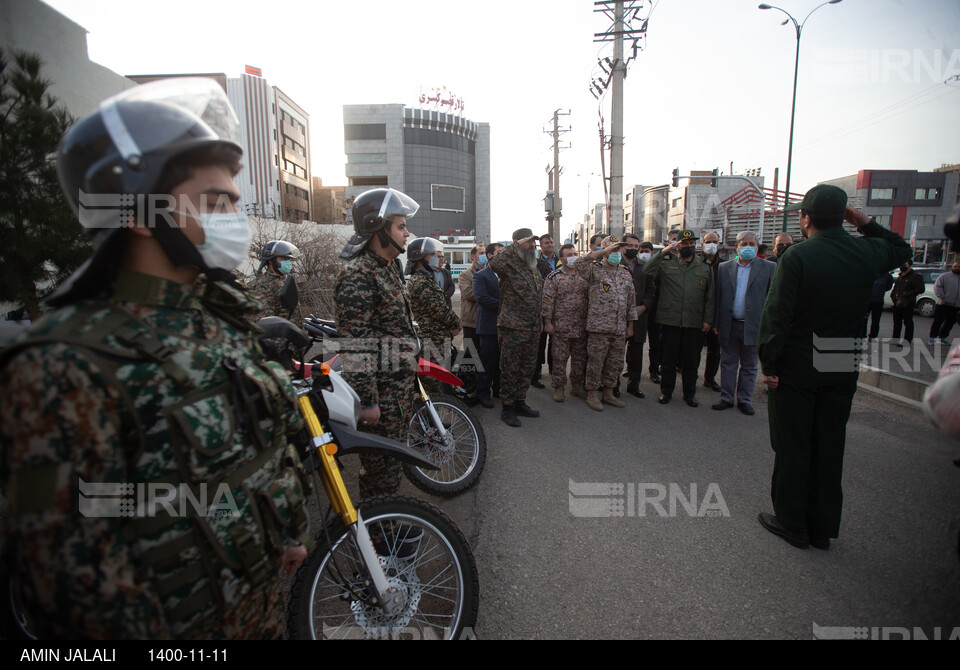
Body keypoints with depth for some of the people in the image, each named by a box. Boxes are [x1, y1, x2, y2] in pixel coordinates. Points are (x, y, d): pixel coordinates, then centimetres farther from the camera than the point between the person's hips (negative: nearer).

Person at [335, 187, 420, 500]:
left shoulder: (390, 267, 14)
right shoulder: (356, 274, -19)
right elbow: (356, 347, -23)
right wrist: (367, 401, -23)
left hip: (402, 380, 10)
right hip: (379, 388, -10)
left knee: (394, 452, 22)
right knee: (382, 462, 2)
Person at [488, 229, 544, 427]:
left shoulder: (534, 269, 17)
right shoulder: (510, 266, -8)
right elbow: (494, 264, -32)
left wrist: (540, 321, 22)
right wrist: (516, 245, -23)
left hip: (532, 329, 8)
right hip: (513, 328, -8)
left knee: (528, 368, 15)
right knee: (510, 369, 0)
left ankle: (520, 403, 29)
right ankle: (507, 408, 11)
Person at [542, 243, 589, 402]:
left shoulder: (584, 275, 10)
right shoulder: (553, 277, -3)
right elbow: (547, 301, -6)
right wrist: (547, 322, -10)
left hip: (581, 327, 4)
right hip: (561, 327, -4)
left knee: (580, 358, 12)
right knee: (559, 359, 0)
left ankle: (577, 386, 26)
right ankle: (558, 388, 12)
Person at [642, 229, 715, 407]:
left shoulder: (705, 268, 10)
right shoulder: (667, 264, 5)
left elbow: (709, 297, 10)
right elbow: (647, 271, -12)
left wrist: (708, 319, 4)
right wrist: (663, 252, -15)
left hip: (694, 323, 1)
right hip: (670, 320, -1)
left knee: (691, 361, 9)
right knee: (668, 359, 8)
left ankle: (689, 393, 24)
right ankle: (666, 391, 22)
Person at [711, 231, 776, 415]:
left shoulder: (769, 268, 1)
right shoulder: (724, 267, 6)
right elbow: (718, 298, 6)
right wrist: (716, 323, 2)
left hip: (753, 326, -1)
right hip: (729, 325, 1)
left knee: (749, 366, 10)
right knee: (728, 363, 10)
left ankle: (744, 399, 22)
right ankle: (726, 398, 21)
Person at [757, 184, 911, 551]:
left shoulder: (797, 257, -14)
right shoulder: (867, 252, 1)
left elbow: (777, 314, -18)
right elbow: (902, 250, 26)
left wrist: (768, 363, -10)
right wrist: (867, 224, 14)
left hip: (797, 366, -5)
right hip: (844, 368, 5)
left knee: (792, 447, 8)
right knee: (829, 447, 15)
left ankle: (791, 523, 20)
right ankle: (823, 528, 27)